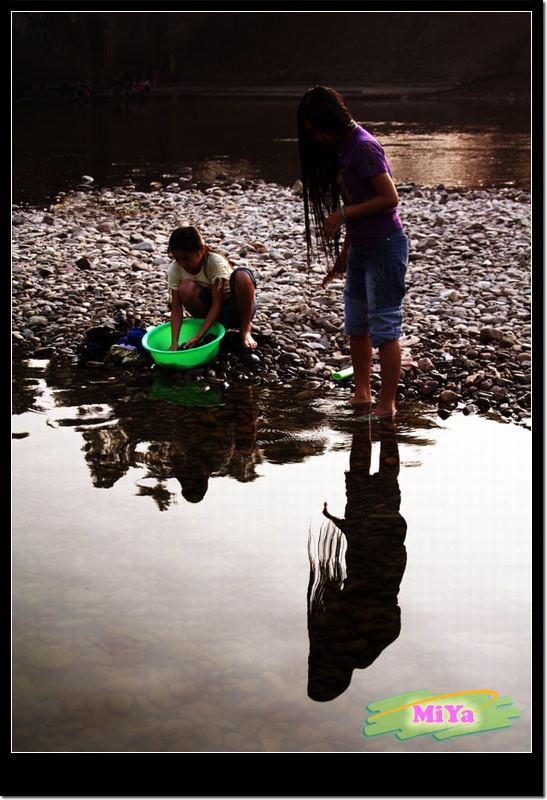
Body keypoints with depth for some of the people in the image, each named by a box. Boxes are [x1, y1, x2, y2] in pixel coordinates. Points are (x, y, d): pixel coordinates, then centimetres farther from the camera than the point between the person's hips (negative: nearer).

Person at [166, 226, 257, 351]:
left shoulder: (215, 262, -26)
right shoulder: (174, 270, -16)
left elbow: (217, 304, -27)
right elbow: (176, 309, -16)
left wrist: (198, 337, -35)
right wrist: (174, 343, -29)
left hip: (234, 309, -3)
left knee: (242, 274, -34)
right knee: (186, 287, -29)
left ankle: (245, 330, -16)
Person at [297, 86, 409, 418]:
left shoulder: (364, 147, -18)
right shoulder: (342, 148, 10)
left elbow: (390, 198, -21)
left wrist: (343, 213, -17)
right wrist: (342, 257, 14)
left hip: (385, 246, -10)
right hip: (360, 248, 10)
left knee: (384, 327, -4)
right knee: (356, 325, 14)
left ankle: (387, 405, 3)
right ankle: (362, 395, 25)